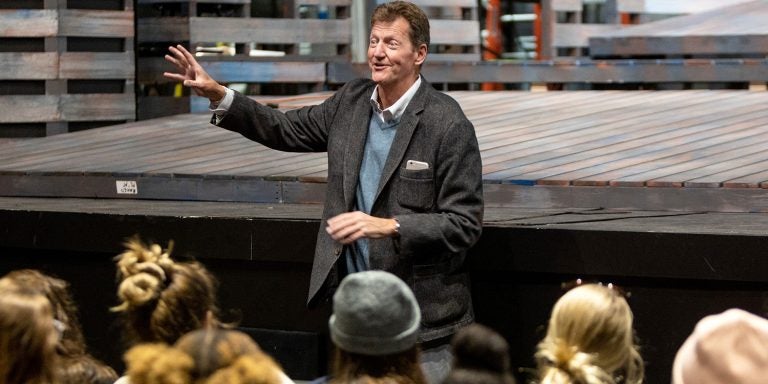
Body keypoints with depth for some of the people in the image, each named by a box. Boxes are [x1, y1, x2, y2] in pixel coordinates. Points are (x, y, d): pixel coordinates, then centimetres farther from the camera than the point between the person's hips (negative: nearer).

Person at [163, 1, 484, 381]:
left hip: (422, 315, -6)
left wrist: (387, 226, -26)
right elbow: (285, 129, 15)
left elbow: (464, 224, -16)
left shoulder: (448, 125, -14)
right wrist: (217, 94, 3)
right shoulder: (352, 100, 6)